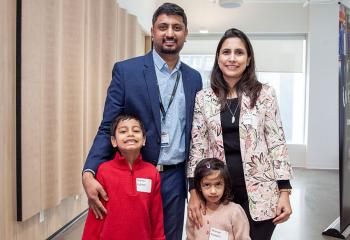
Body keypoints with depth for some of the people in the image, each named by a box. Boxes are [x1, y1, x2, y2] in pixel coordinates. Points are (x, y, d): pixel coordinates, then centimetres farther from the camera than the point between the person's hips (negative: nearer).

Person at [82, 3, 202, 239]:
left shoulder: (194, 78, 7)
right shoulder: (126, 70, -5)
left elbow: (195, 133, 11)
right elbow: (108, 128, -7)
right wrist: (89, 173, -21)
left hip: (174, 178, 3)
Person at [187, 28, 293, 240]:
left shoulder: (264, 94, -2)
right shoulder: (203, 98, 2)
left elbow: (277, 142, -2)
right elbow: (197, 146, 2)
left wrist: (284, 192, -6)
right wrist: (194, 192, -4)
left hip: (259, 193, -1)